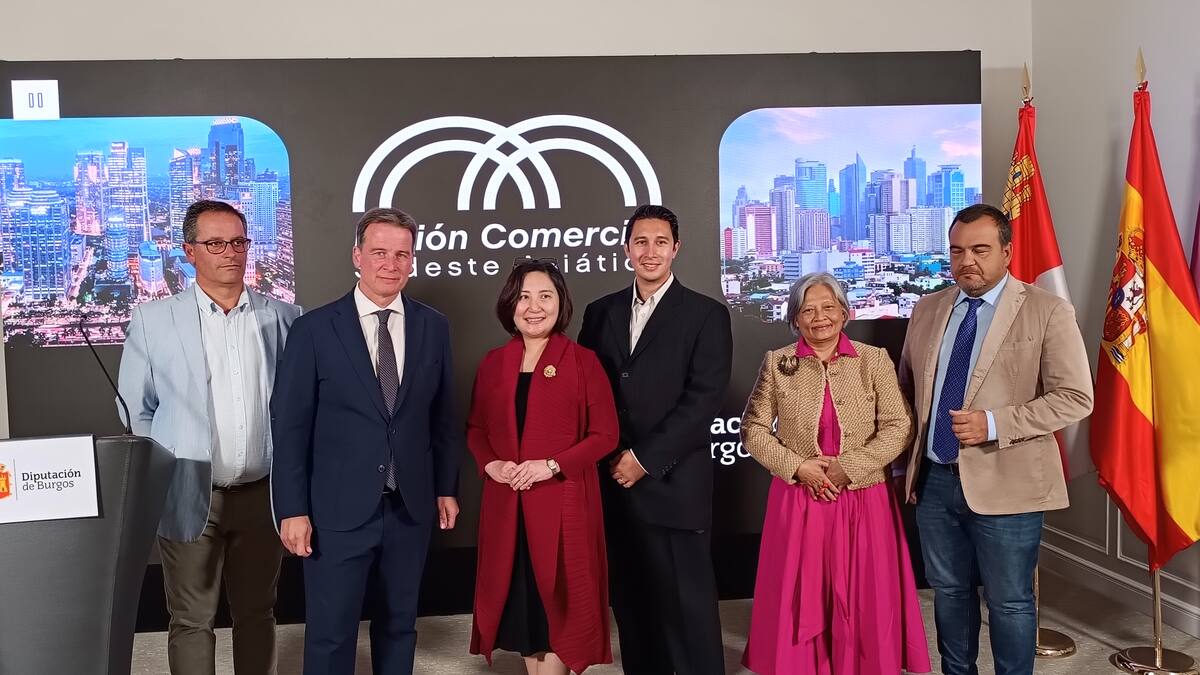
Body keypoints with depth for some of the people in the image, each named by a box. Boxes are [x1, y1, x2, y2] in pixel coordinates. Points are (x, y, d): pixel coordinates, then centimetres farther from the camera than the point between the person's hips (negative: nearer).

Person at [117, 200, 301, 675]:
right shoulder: (152, 320, -2)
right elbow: (135, 414, 3)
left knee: (256, 614, 15)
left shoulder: (283, 317, 2)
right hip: (189, 498, -1)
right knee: (192, 620, 9)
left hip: (262, 494, 2)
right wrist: (157, 483, 0)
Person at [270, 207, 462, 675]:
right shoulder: (315, 329, -7)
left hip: (410, 506, 3)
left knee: (399, 624, 17)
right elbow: (289, 426, -6)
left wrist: (447, 487, 9)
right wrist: (293, 509, -8)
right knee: (330, 634, 7)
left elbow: (443, 415, 9)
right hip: (339, 509, -3)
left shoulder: (433, 327, 3)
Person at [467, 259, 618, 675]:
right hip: (506, 504, 4)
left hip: (563, 502, -4)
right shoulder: (493, 363, 7)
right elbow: (476, 428, 13)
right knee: (519, 598, 12)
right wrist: (490, 464, -7)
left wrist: (552, 466, -16)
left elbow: (605, 434, -6)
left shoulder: (582, 361, -5)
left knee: (558, 599, 4)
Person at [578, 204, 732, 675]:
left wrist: (645, 458, -12)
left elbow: (703, 399, -10)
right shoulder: (601, 312, 12)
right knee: (630, 600, 12)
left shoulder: (706, 315, -1)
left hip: (673, 484, -4)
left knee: (686, 603, 2)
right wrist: (607, 458, -2)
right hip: (613, 481, 4)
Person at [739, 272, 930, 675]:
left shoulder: (874, 360, 1)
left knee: (864, 602, 7)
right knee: (800, 602, 7)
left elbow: (899, 428, -5)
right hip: (798, 501, 1)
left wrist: (847, 468, -14)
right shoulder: (777, 363, 2)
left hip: (863, 501, 0)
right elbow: (753, 429, 2)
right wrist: (797, 468, -11)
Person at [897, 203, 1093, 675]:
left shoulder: (1047, 312, -7)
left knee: (1009, 602, 8)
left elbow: (1075, 398, -12)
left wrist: (994, 424, -22)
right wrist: (910, 459, 9)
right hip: (935, 479, 5)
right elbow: (907, 388, 17)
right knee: (948, 591, 18)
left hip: (1004, 485, -5)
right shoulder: (927, 310, 8)